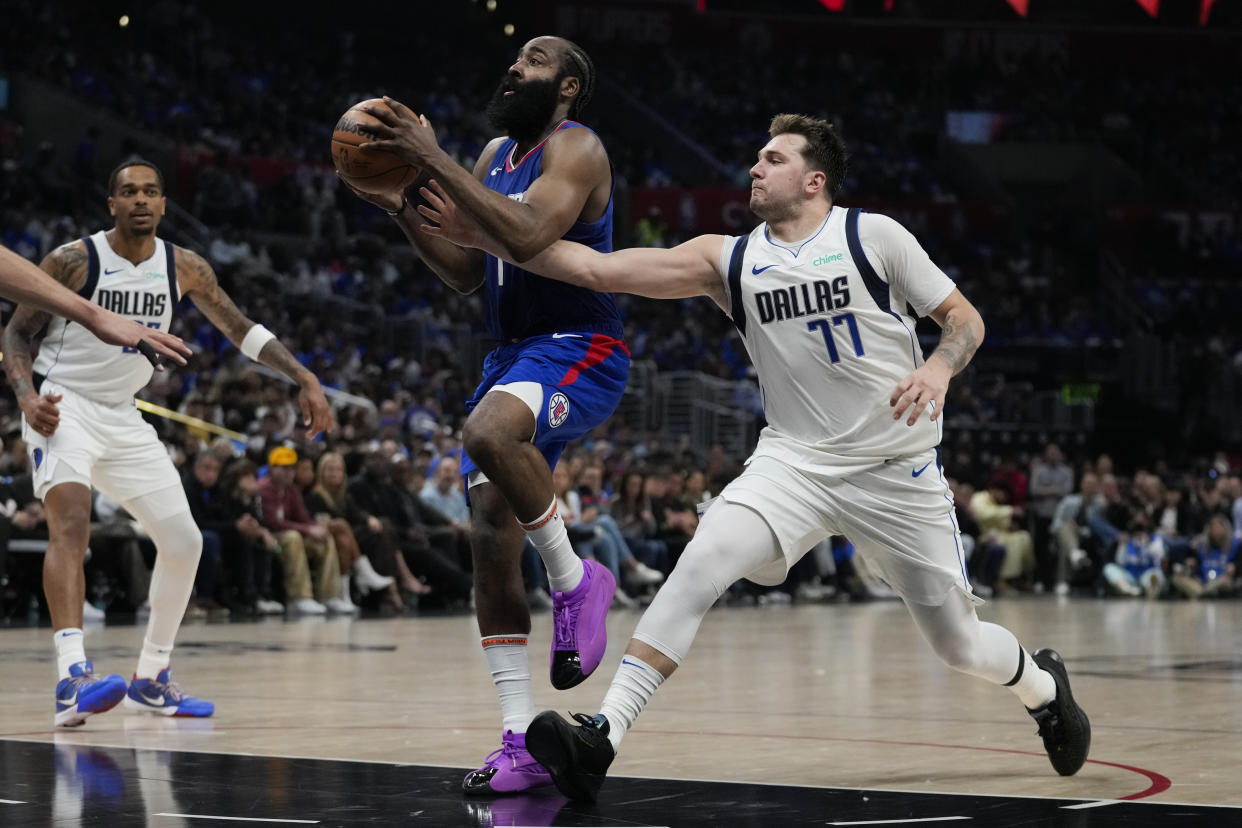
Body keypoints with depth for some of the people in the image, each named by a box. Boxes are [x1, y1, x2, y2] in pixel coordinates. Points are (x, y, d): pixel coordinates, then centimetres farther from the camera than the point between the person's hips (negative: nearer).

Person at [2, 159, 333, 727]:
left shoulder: (184, 268, 0)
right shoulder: (74, 260, -13)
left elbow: (241, 329, 8)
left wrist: (303, 378, -4)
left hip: (123, 417, 6)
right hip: (62, 406, -6)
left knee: (184, 541, 3)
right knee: (71, 521, -30)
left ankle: (150, 679, 20)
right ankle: (74, 679, -44)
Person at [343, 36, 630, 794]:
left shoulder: (575, 148, -10)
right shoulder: (497, 155, 16)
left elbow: (529, 235, -29)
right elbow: (464, 272, 18)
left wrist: (435, 160, -27)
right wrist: (400, 208, 4)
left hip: (579, 351, -9)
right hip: (515, 354, 9)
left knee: (488, 432, -39)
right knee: (491, 537, -1)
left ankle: (576, 579, -15)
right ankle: (521, 742, 2)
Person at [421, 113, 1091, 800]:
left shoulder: (874, 236, -6)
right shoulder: (728, 260, 1)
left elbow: (965, 319, -1)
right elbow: (596, 268, -4)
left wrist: (939, 368, -24)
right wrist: (478, 234, -10)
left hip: (897, 468, -2)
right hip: (795, 460, 2)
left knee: (958, 644, 5)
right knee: (703, 561, -25)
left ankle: (1043, 686, 41)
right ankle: (602, 737, -31)